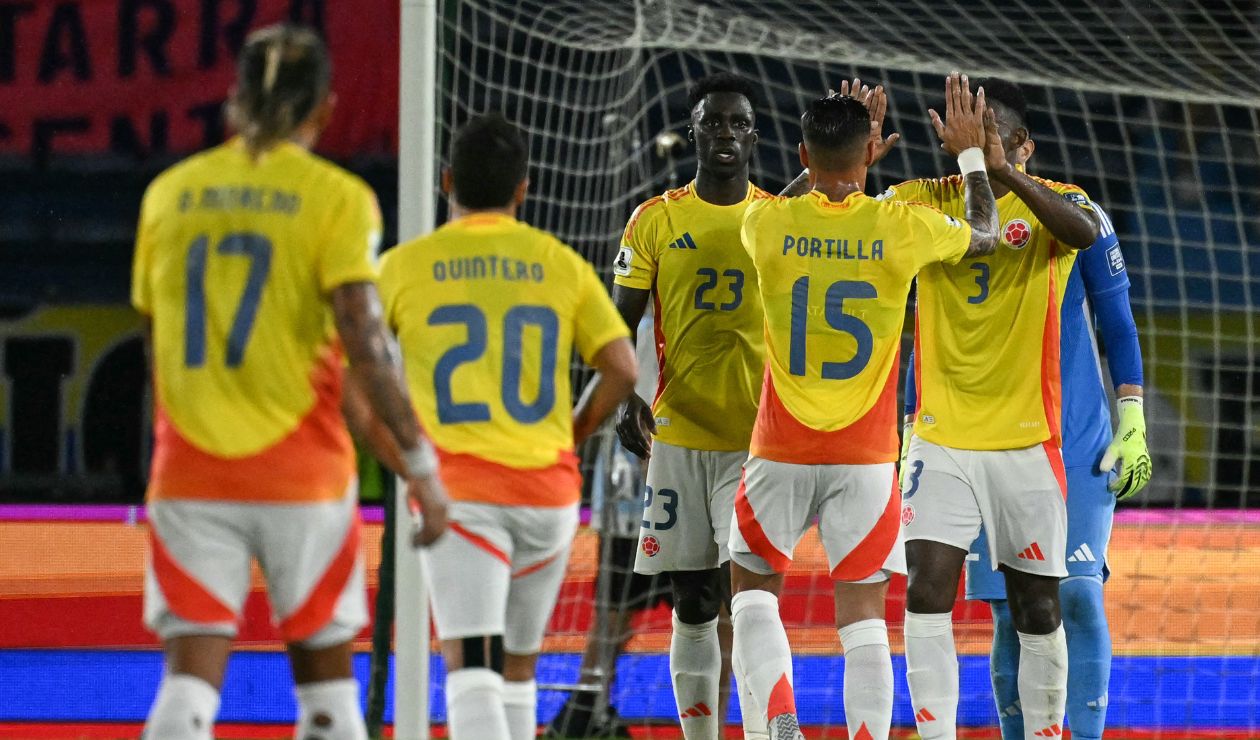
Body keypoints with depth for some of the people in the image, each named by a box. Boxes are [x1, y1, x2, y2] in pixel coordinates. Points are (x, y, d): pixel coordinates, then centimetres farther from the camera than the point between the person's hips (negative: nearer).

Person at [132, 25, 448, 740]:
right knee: (325, 673, 11)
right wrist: (421, 465, -9)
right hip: (301, 470, -2)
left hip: (190, 468, 2)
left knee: (191, 675, -3)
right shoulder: (336, 197, -4)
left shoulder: (170, 191, 7)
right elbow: (365, 340, -13)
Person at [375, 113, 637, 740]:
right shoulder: (561, 264, 7)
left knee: (469, 664, -13)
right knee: (517, 664, 19)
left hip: (457, 483, -3)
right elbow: (622, 370, 1)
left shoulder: (405, 265, 3)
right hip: (547, 486, 3)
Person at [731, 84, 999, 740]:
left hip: (782, 452, 0)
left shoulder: (767, 224, -7)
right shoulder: (901, 228, -8)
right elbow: (985, 236, 14)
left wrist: (829, 158, 29)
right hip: (866, 458, 0)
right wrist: (971, 154, 26)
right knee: (864, 618, 3)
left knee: (752, 586, 16)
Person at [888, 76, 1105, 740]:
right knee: (926, 592, -12)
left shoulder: (1049, 202, -4)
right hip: (940, 439, 1)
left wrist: (1001, 170, -39)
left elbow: (1085, 232, -27)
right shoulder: (923, 201, 3)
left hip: (1026, 441, -1)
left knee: (1038, 609, 7)